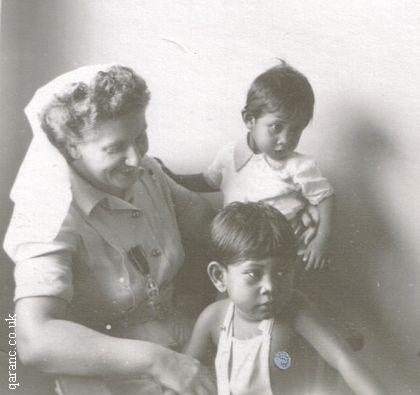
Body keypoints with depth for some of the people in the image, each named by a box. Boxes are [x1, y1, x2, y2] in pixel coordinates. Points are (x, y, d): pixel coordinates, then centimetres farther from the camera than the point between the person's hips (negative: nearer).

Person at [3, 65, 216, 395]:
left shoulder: (146, 173, -3)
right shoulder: (52, 218, -22)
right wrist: (157, 360, -37)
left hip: (185, 349, 6)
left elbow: (209, 222, 10)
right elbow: (34, 341, -33)